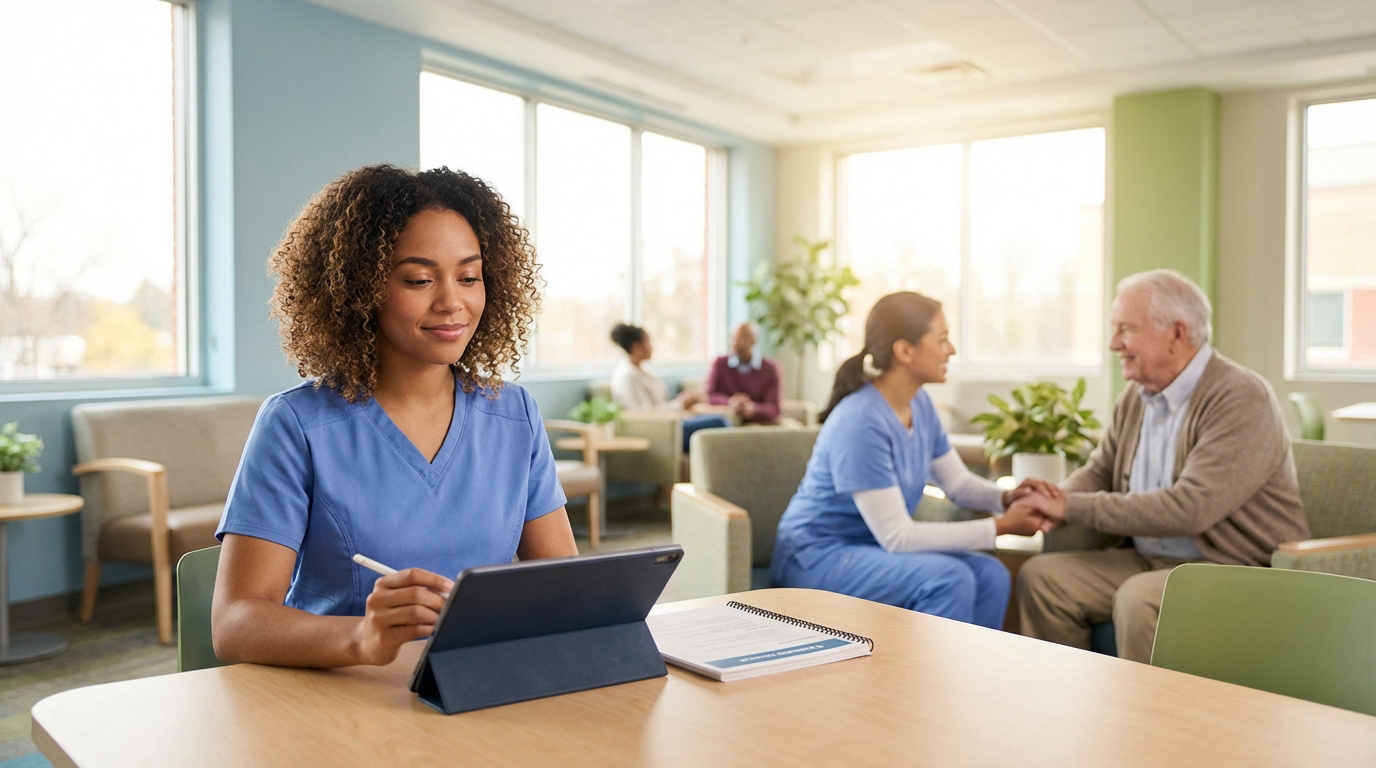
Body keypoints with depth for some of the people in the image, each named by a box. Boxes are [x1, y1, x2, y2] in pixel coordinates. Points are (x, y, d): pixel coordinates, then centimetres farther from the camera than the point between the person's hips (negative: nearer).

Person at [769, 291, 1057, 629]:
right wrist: (1000, 526, -21)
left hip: (872, 548, 8)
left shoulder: (919, 404, 0)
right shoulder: (860, 422, -25)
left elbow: (957, 480, 11)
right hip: (819, 557, -8)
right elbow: (897, 536, -24)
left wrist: (1005, 497, -11)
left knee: (990, 575, -8)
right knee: (949, 577, -25)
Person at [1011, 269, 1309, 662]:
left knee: (1139, 599, -33)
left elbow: (1190, 507, -28)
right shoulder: (1136, 396, 7)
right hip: (1150, 561, 8)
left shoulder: (1242, 399, -18)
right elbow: (1099, 470, 18)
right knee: (1040, 576, -5)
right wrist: (1055, 500, -7)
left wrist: (1073, 507, -24)